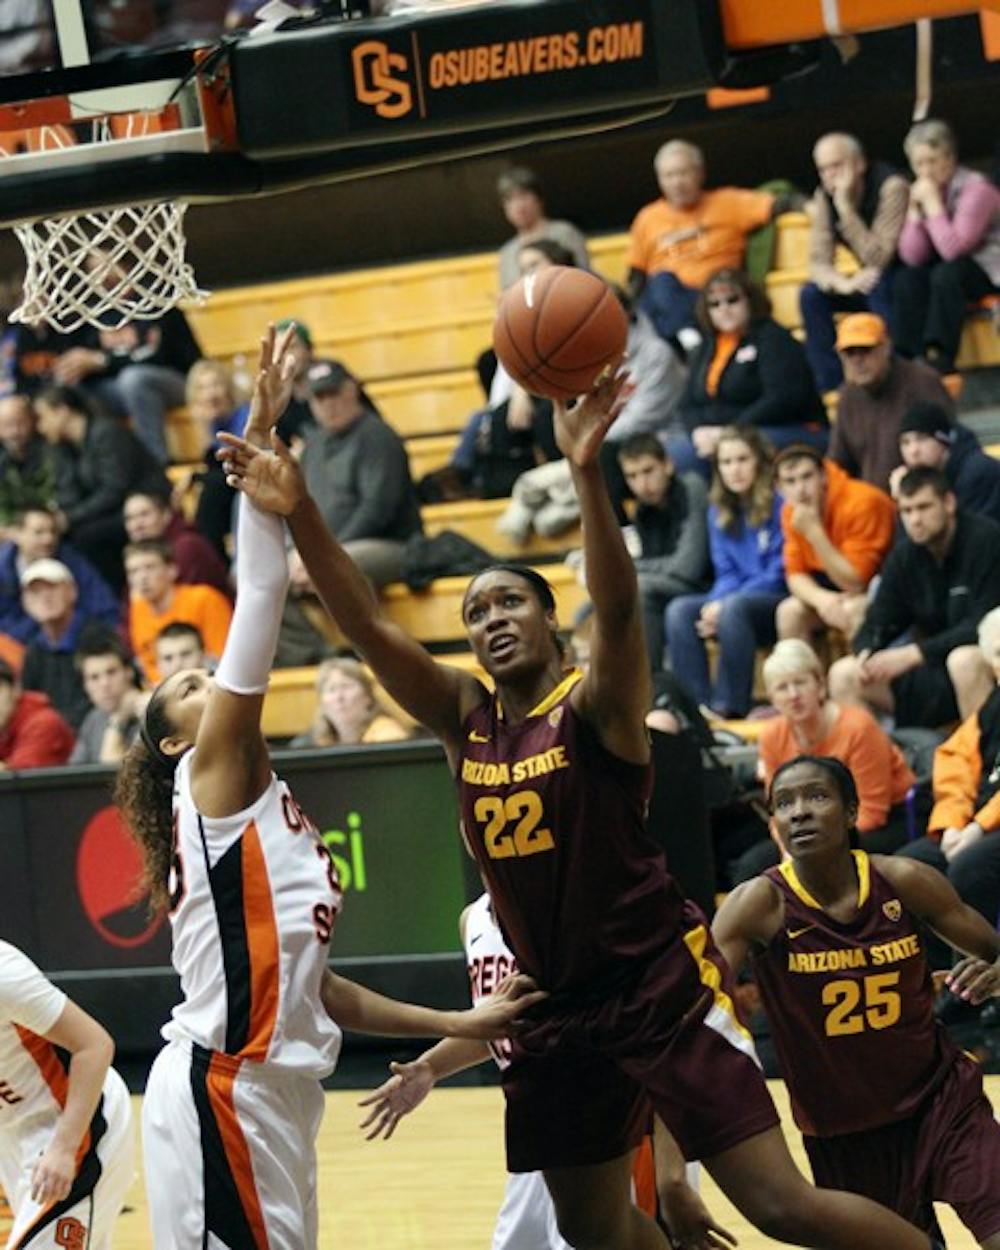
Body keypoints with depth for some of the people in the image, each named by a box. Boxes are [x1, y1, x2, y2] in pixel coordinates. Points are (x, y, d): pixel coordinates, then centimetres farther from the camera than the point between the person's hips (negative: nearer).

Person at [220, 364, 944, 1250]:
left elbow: (620, 607, -30)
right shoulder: (464, 719, 4)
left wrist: (586, 473, -44)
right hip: (555, 1004, 7)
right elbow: (366, 624, -5)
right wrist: (300, 514, -20)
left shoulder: (597, 706, -11)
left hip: (661, 985, -7)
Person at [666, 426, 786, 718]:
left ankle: (730, 704, -32)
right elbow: (726, 573, 12)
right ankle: (697, 703, -25)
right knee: (680, 610, -17)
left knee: (734, 607, -35)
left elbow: (779, 575, -12)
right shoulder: (719, 512, 12)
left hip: (779, 603, -7)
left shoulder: (779, 505, -9)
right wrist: (715, 604, -12)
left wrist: (723, 606, -17)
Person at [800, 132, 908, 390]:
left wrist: (845, 207, -34)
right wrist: (844, 284, -32)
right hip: (869, 281, 6)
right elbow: (819, 262, -9)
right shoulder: (824, 197, -4)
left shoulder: (890, 187, -23)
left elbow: (879, 260, -29)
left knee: (877, 287, -36)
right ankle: (831, 387, -17)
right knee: (811, 295, -15)